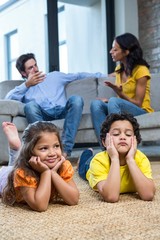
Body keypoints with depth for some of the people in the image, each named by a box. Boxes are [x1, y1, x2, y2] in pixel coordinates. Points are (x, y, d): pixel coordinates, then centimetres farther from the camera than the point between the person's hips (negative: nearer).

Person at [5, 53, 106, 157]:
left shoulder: (54, 76, 30)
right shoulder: (24, 88, 25)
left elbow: (78, 75, 24)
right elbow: (8, 98, 4)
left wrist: (101, 75, 17)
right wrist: (27, 84, 5)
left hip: (62, 111, 2)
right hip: (43, 115, -1)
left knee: (76, 99, -29)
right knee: (30, 105, -32)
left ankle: (66, 148, -38)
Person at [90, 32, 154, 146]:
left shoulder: (141, 70, -10)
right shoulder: (119, 69, 11)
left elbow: (137, 103, -11)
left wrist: (120, 93, -25)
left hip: (141, 112, -6)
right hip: (120, 109, 6)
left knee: (113, 101, -34)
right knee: (96, 103, -21)